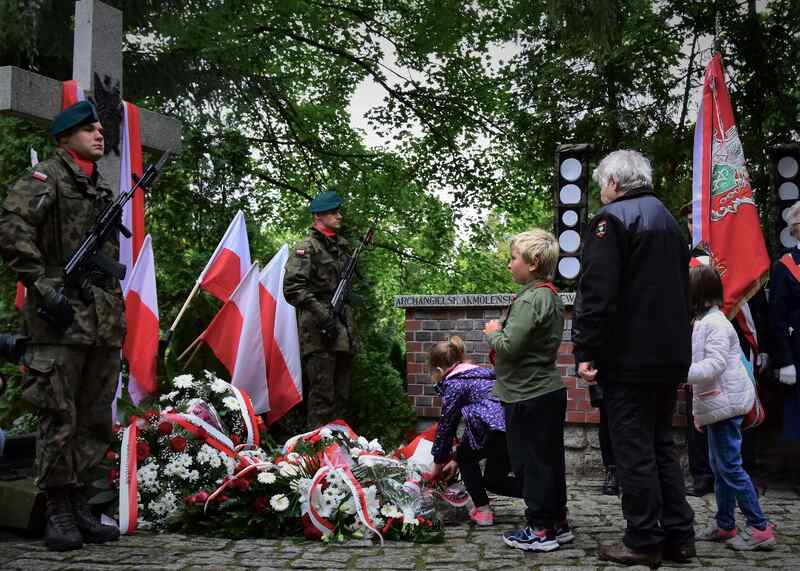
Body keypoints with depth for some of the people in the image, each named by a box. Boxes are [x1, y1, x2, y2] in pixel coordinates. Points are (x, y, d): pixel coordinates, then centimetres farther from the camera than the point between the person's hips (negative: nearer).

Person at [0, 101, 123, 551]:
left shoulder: (103, 189, 22)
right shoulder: (47, 177, -1)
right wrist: (43, 287, -18)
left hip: (105, 321, 7)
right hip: (62, 319, -7)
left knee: (96, 420, 8)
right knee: (60, 419, -5)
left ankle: (81, 506, 17)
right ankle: (59, 513, 3)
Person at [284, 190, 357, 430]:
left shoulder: (342, 246, 19)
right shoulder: (307, 248, -4)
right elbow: (292, 287, -14)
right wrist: (322, 316, -18)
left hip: (344, 330, 8)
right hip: (319, 331, -8)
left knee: (341, 392, 11)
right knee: (322, 391, -9)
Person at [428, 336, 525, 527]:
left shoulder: (453, 382, 4)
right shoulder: (480, 371, 29)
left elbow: (446, 425, 10)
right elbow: (474, 421, 33)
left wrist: (438, 463, 26)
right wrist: (456, 460, 38)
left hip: (501, 428, -8)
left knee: (466, 457, 21)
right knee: (493, 481, 23)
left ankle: (483, 511, 16)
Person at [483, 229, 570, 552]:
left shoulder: (530, 299, -19)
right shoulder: (550, 295, 13)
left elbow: (508, 346, -24)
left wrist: (492, 333, -6)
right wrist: (500, 334, 12)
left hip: (528, 396, -10)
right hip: (549, 390, 10)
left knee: (531, 462, -1)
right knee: (549, 460, 15)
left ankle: (539, 531, 6)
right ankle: (557, 522, 24)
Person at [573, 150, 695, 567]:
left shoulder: (611, 220, -10)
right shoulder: (669, 222, 18)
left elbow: (597, 293, -20)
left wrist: (586, 351, -17)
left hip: (628, 358, -8)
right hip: (670, 356, 9)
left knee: (633, 450, -1)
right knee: (662, 445, 16)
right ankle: (678, 537, 19)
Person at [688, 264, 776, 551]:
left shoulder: (715, 322, -15)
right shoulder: (702, 321, 17)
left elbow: (715, 364, -24)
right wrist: (699, 411, 23)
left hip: (725, 405, -11)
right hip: (716, 406, 11)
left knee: (730, 467, -8)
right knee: (720, 467, 14)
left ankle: (759, 527, -3)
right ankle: (724, 525, 22)